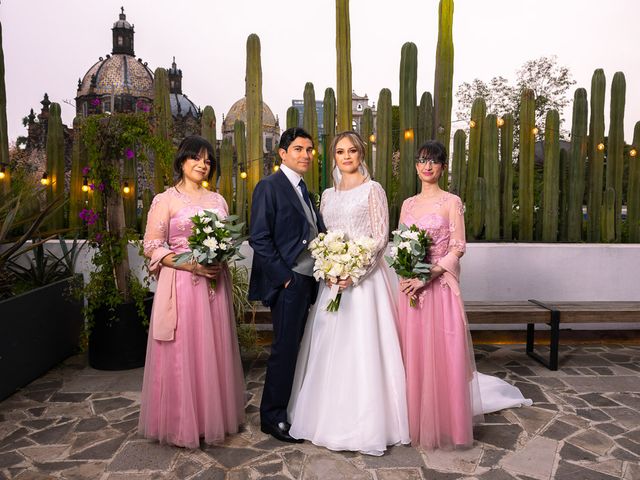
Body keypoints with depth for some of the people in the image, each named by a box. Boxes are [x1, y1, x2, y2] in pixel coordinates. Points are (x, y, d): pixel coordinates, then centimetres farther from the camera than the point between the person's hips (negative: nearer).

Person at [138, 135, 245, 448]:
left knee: (214, 350, 11)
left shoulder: (218, 200, 13)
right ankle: (182, 424, 18)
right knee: (182, 353, 1)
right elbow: (152, 246, -6)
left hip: (214, 284, 5)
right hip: (181, 285, -4)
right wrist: (189, 264, -18)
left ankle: (213, 416, 27)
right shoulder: (165, 200, -1)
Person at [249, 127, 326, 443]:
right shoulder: (269, 187, -8)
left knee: (295, 347, 14)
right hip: (288, 282, -8)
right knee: (285, 349, 1)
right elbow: (259, 239, -14)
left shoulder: (304, 189, 17)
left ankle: (287, 407, 28)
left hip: (307, 281, 8)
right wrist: (285, 277, -15)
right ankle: (272, 417, 17)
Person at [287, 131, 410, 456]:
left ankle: (365, 425, 9)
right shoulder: (328, 195, 15)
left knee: (361, 348, -5)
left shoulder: (372, 190, 0)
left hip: (364, 277, -5)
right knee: (329, 348, 9)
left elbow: (381, 237, -8)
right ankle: (330, 417, 24)